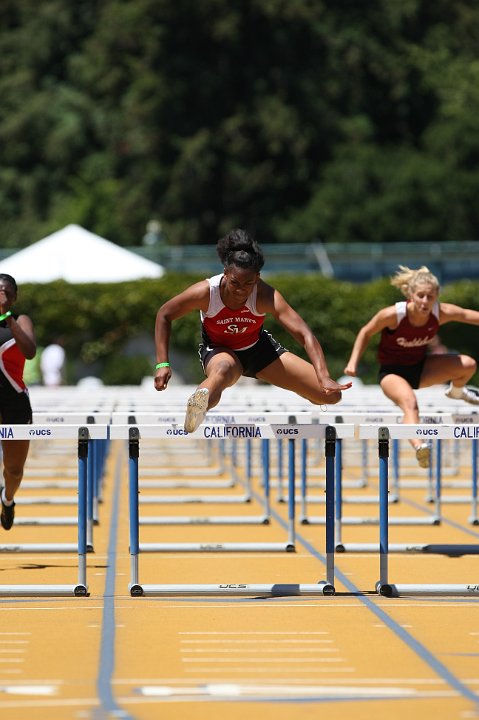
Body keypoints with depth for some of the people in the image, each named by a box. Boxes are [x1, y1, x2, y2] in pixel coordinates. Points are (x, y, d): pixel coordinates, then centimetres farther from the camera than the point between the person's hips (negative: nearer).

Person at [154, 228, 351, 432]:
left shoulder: (265, 296, -30)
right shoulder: (206, 292, -29)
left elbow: (304, 334, -39)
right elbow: (164, 315, -13)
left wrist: (323, 378, -52)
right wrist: (162, 363, -22)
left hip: (258, 348, 3)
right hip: (218, 350, -3)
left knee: (330, 395, -5)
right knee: (223, 371, -45)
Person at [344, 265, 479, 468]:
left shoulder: (442, 313, -19)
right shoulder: (393, 314, -26)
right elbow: (366, 332, -10)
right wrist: (353, 362, -15)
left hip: (420, 367, 4)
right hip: (392, 371, -4)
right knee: (409, 402, -38)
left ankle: (456, 390, 23)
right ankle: (419, 446, -59)